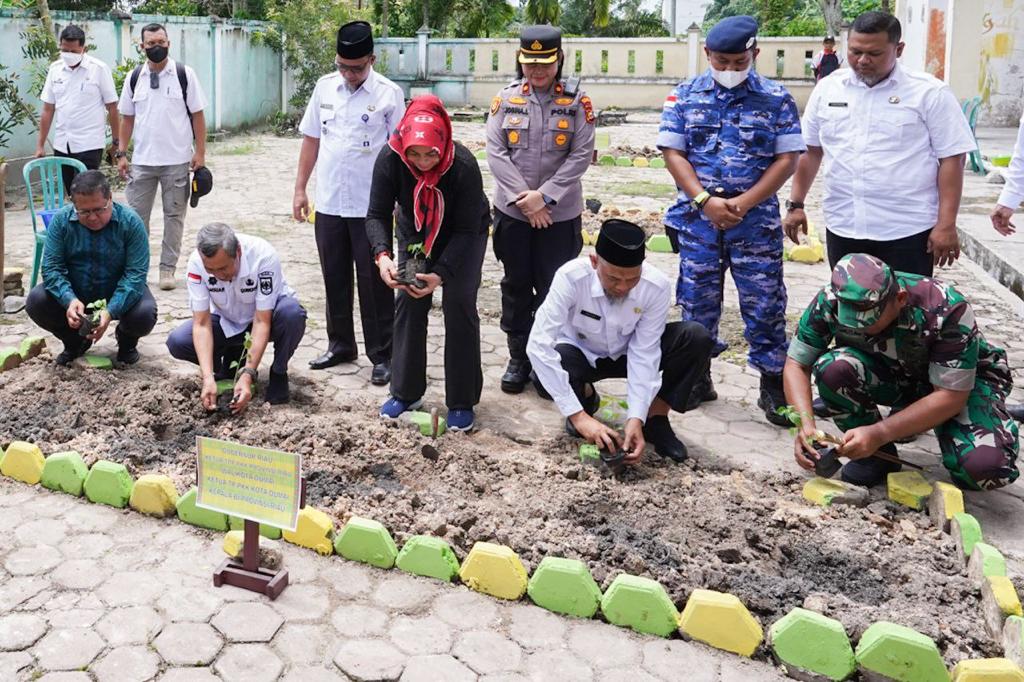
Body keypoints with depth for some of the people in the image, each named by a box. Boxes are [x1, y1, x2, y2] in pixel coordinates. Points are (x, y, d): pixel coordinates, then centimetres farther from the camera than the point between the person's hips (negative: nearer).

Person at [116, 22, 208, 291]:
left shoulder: (184, 74, -3)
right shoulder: (134, 78, 6)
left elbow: (197, 115, -2)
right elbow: (127, 117, 10)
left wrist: (200, 152, -7)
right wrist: (121, 153, 5)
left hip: (177, 160, -2)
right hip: (142, 160, 2)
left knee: (174, 216, 6)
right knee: (136, 215, 5)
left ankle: (167, 268, 15)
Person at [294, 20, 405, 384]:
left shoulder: (389, 94, -7)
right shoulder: (324, 87, 5)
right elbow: (311, 139, 11)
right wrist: (300, 189, 9)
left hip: (371, 207, -4)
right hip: (328, 203, 5)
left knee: (374, 283, 2)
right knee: (335, 279, 14)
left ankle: (382, 356, 11)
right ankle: (341, 345, 28)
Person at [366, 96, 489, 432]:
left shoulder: (464, 166, -35)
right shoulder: (390, 159, -29)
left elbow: (466, 231, -29)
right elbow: (377, 214, -21)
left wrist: (441, 274, -39)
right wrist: (382, 255, -40)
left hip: (464, 237, -3)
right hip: (414, 234, 3)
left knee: (459, 305, -11)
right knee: (408, 302, -2)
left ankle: (462, 401, -1)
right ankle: (406, 392, 13)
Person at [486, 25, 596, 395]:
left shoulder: (577, 101, -3)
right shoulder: (505, 98, 2)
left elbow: (582, 155, -8)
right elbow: (495, 152, -4)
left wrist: (544, 196, -15)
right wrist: (523, 197, -13)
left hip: (561, 214, -2)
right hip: (512, 211, 2)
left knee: (554, 290, 2)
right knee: (516, 287, 10)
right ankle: (518, 358, 24)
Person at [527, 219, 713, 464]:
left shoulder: (657, 286, -28)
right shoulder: (570, 277, -34)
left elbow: (644, 353, -24)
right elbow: (538, 344, -38)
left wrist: (636, 418, -34)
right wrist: (578, 415, -42)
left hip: (627, 355, 1)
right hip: (582, 355, -1)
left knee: (697, 339, -24)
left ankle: (655, 419, -7)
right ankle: (585, 395, 0)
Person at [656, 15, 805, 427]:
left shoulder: (776, 99, 0)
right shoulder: (684, 96, 3)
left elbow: (787, 158, -3)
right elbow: (673, 152, -1)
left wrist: (744, 202, -14)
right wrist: (705, 200, -13)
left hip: (756, 218, -1)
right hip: (697, 215, 1)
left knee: (763, 302, 1)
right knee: (697, 300, 9)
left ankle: (773, 384, 12)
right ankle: (697, 377, 22)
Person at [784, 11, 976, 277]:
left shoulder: (930, 93, -5)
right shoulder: (827, 89, 7)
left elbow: (951, 159, -6)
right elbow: (810, 151, 14)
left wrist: (946, 224, -11)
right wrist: (796, 204, 7)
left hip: (907, 232, -3)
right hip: (842, 229, 4)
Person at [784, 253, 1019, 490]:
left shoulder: (947, 311, -33)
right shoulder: (829, 302, -25)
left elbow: (951, 396, -29)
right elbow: (797, 364, -14)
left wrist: (879, 433, -36)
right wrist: (805, 424, -31)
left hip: (963, 382, -3)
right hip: (892, 375, 4)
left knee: (985, 466, -33)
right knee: (832, 368, -31)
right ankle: (878, 455, -6)